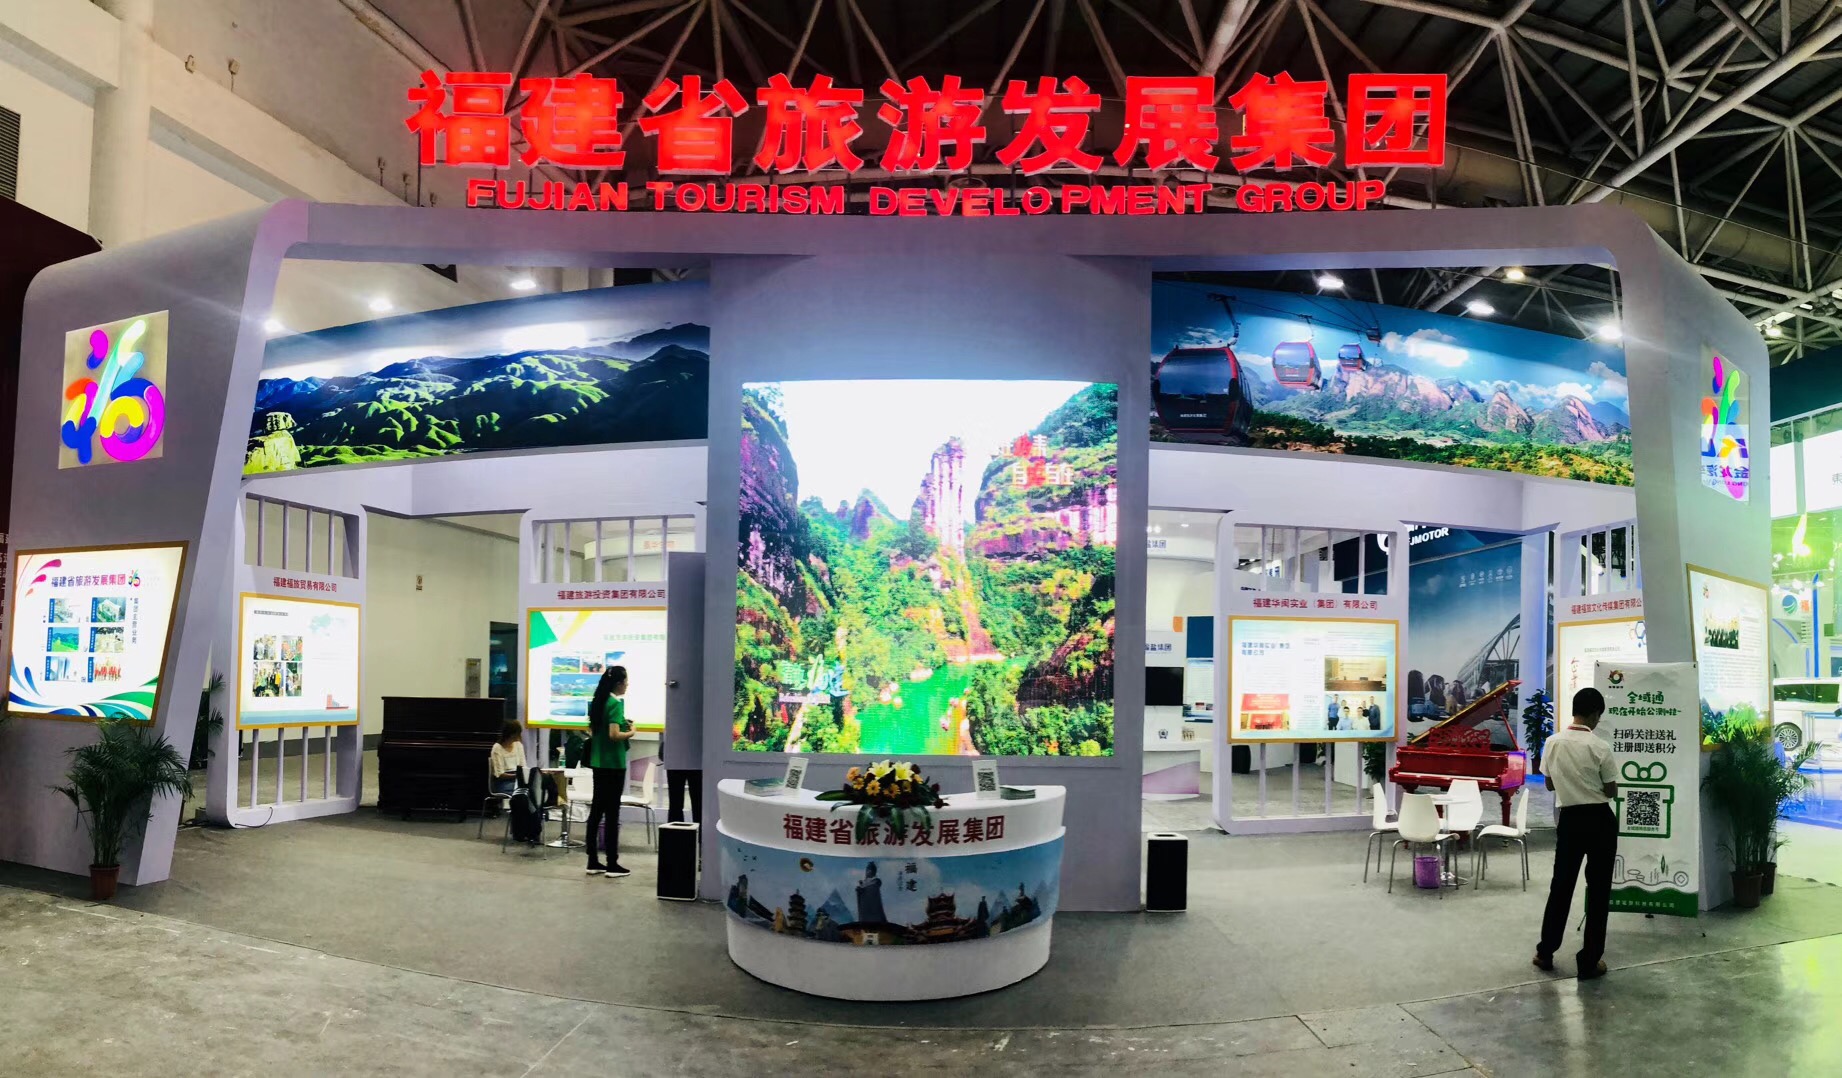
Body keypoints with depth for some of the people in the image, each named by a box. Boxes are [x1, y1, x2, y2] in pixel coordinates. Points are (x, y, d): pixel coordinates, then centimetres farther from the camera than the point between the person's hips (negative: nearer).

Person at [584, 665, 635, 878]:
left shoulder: (597, 702, 10)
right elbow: (614, 735, -25)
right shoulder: (616, 703, -15)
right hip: (613, 764, -8)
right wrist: (631, 732, -7)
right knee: (612, 813, -3)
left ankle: (593, 862, 15)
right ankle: (612, 865, 3)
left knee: (596, 810, 11)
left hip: (598, 762, 8)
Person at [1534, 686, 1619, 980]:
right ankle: (1589, 962, 9)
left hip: (1569, 819, 3)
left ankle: (1545, 953, 20)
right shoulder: (1599, 747, -14)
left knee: (1561, 885, 14)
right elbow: (1611, 792, -5)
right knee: (1598, 891, 6)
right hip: (1600, 821, -3)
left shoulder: (1552, 743, -3)